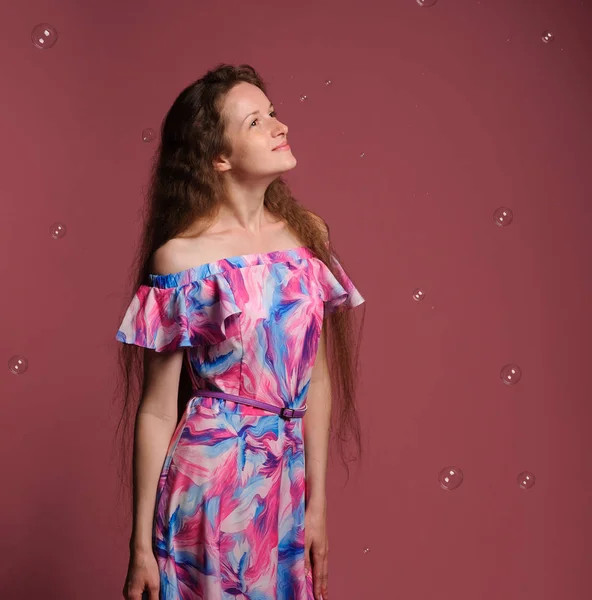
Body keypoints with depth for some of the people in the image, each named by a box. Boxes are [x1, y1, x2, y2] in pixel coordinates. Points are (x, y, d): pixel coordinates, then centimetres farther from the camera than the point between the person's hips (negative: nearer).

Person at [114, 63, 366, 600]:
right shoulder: (181, 257, -12)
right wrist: (141, 545, -5)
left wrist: (317, 502, 6)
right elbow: (157, 410, -8)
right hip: (210, 481, -4)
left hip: (288, 481, 4)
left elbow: (317, 376, 5)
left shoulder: (307, 233, 1)